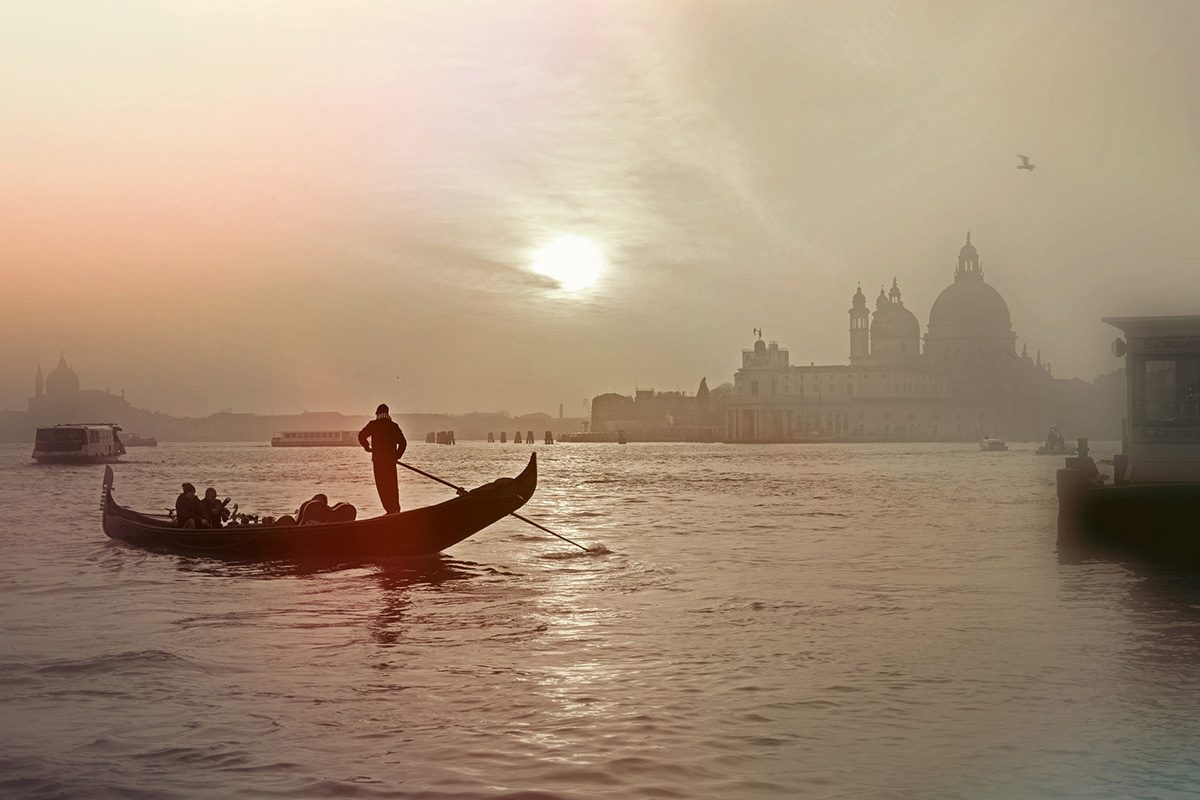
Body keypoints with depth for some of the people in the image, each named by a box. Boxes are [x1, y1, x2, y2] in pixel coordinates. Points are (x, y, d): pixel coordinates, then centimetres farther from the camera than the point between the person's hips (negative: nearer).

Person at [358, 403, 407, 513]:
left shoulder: (373, 424, -1)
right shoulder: (393, 426, 7)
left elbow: (362, 436, -8)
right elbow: (403, 443, 4)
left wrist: (367, 447, 9)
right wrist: (397, 456, 14)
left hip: (378, 459, -3)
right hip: (391, 459, 3)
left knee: (382, 485, 2)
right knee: (392, 485, 15)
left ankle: (390, 509, -5)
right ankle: (396, 508, 14)